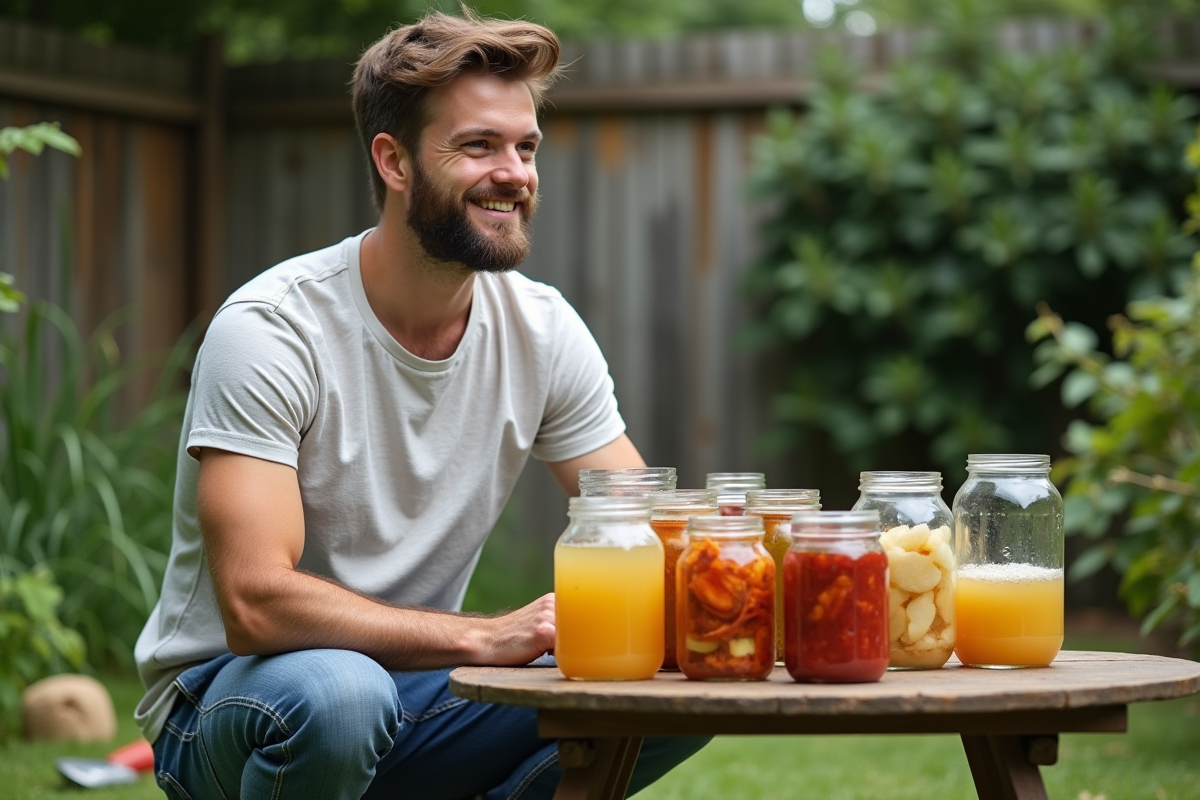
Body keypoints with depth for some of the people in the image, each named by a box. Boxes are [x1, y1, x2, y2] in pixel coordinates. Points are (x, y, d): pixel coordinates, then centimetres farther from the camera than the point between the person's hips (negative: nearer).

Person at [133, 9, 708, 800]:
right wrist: (486, 637, -36)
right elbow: (256, 603, -29)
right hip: (230, 694, -5)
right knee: (339, 691, -39)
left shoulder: (542, 331, -4)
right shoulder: (271, 329, -21)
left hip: (418, 683, 5)